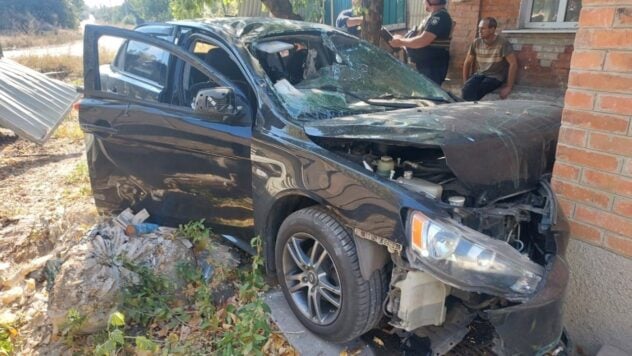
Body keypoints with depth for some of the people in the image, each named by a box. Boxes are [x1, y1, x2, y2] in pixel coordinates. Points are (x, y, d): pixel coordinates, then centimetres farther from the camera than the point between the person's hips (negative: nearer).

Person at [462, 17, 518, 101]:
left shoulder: (503, 43, -11)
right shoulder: (476, 42, 3)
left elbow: (513, 64, -14)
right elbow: (468, 62, 11)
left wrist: (508, 87, -18)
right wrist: (465, 82, 4)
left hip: (495, 77, -3)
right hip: (479, 74, 4)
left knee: (473, 93, -29)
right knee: (466, 90, -28)